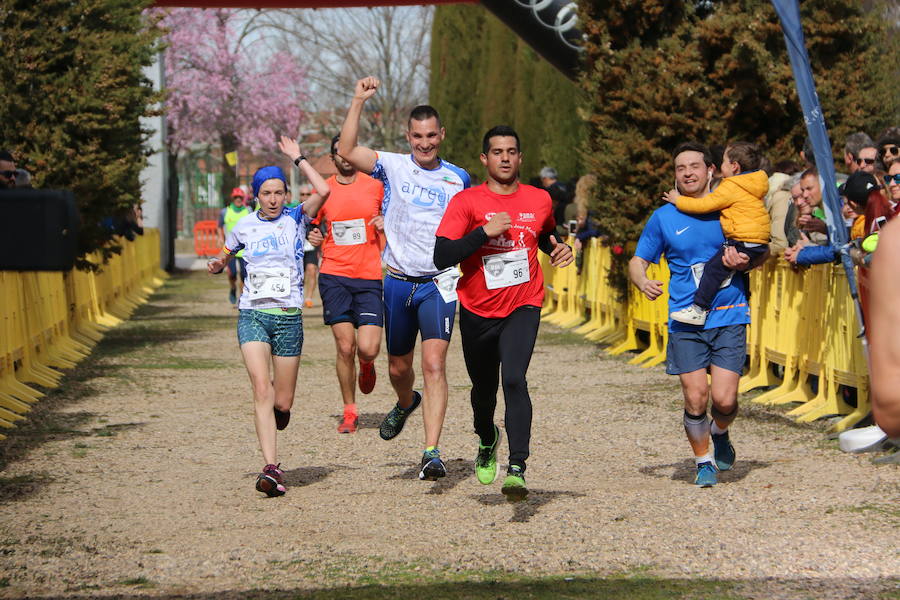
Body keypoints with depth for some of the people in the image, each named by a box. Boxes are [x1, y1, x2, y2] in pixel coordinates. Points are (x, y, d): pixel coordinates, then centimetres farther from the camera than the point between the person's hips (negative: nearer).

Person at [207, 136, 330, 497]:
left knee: (283, 403, 2)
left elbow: (323, 191, -14)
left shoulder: (295, 219, 3)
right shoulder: (244, 227, 9)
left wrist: (297, 158, -5)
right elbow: (223, 257, 26)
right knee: (262, 390, -18)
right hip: (253, 315, 0)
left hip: (289, 317, 0)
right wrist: (217, 264, 2)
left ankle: (273, 417, 41)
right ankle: (271, 468, -21)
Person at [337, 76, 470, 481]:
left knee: (434, 364, -16)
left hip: (439, 284, -1)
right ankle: (406, 403, 51)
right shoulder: (393, 167, 0)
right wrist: (358, 102, -21)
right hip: (398, 281, 1)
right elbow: (346, 151, -16)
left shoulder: (458, 178, 6)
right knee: (398, 367, 15)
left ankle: (432, 453, -19)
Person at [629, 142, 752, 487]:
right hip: (686, 321, 0)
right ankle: (704, 461, 18)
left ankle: (720, 433, 27)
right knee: (695, 399, -6)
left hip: (729, 318, 0)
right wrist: (642, 281, -13)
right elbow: (638, 261, 10)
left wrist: (744, 262, -8)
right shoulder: (664, 218, 5)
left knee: (724, 399, -9)